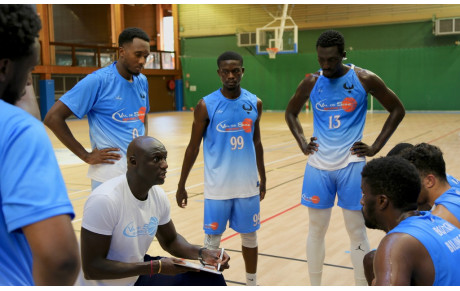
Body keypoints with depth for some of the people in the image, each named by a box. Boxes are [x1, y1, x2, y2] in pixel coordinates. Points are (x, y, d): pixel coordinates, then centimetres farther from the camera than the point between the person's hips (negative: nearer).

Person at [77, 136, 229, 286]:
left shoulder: (158, 195, -4)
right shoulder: (104, 200, -26)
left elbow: (171, 241, 12)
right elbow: (91, 269, -25)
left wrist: (202, 253, -8)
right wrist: (156, 267, -27)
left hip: (137, 273, 7)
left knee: (211, 279, -2)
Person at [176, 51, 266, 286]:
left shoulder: (255, 103, 1)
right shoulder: (206, 105, -9)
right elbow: (194, 146, -3)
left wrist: (263, 177, 14)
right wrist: (181, 184, -2)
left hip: (248, 184, 3)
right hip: (217, 186, -3)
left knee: (249, 235, 15)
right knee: (212, 238, 6)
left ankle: (252, 282, 33)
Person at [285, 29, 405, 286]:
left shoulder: (364, 79, -7)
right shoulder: (311, 82, 1)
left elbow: (397, 110, 2)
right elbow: (291, 113, 17)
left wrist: (376, 147, -4)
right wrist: (302, 143, 3)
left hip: (352, 165, -2)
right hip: (318, 165, 3)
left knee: (357, 231, 4)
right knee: (316, 230, 10)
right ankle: (315, 286, 25)